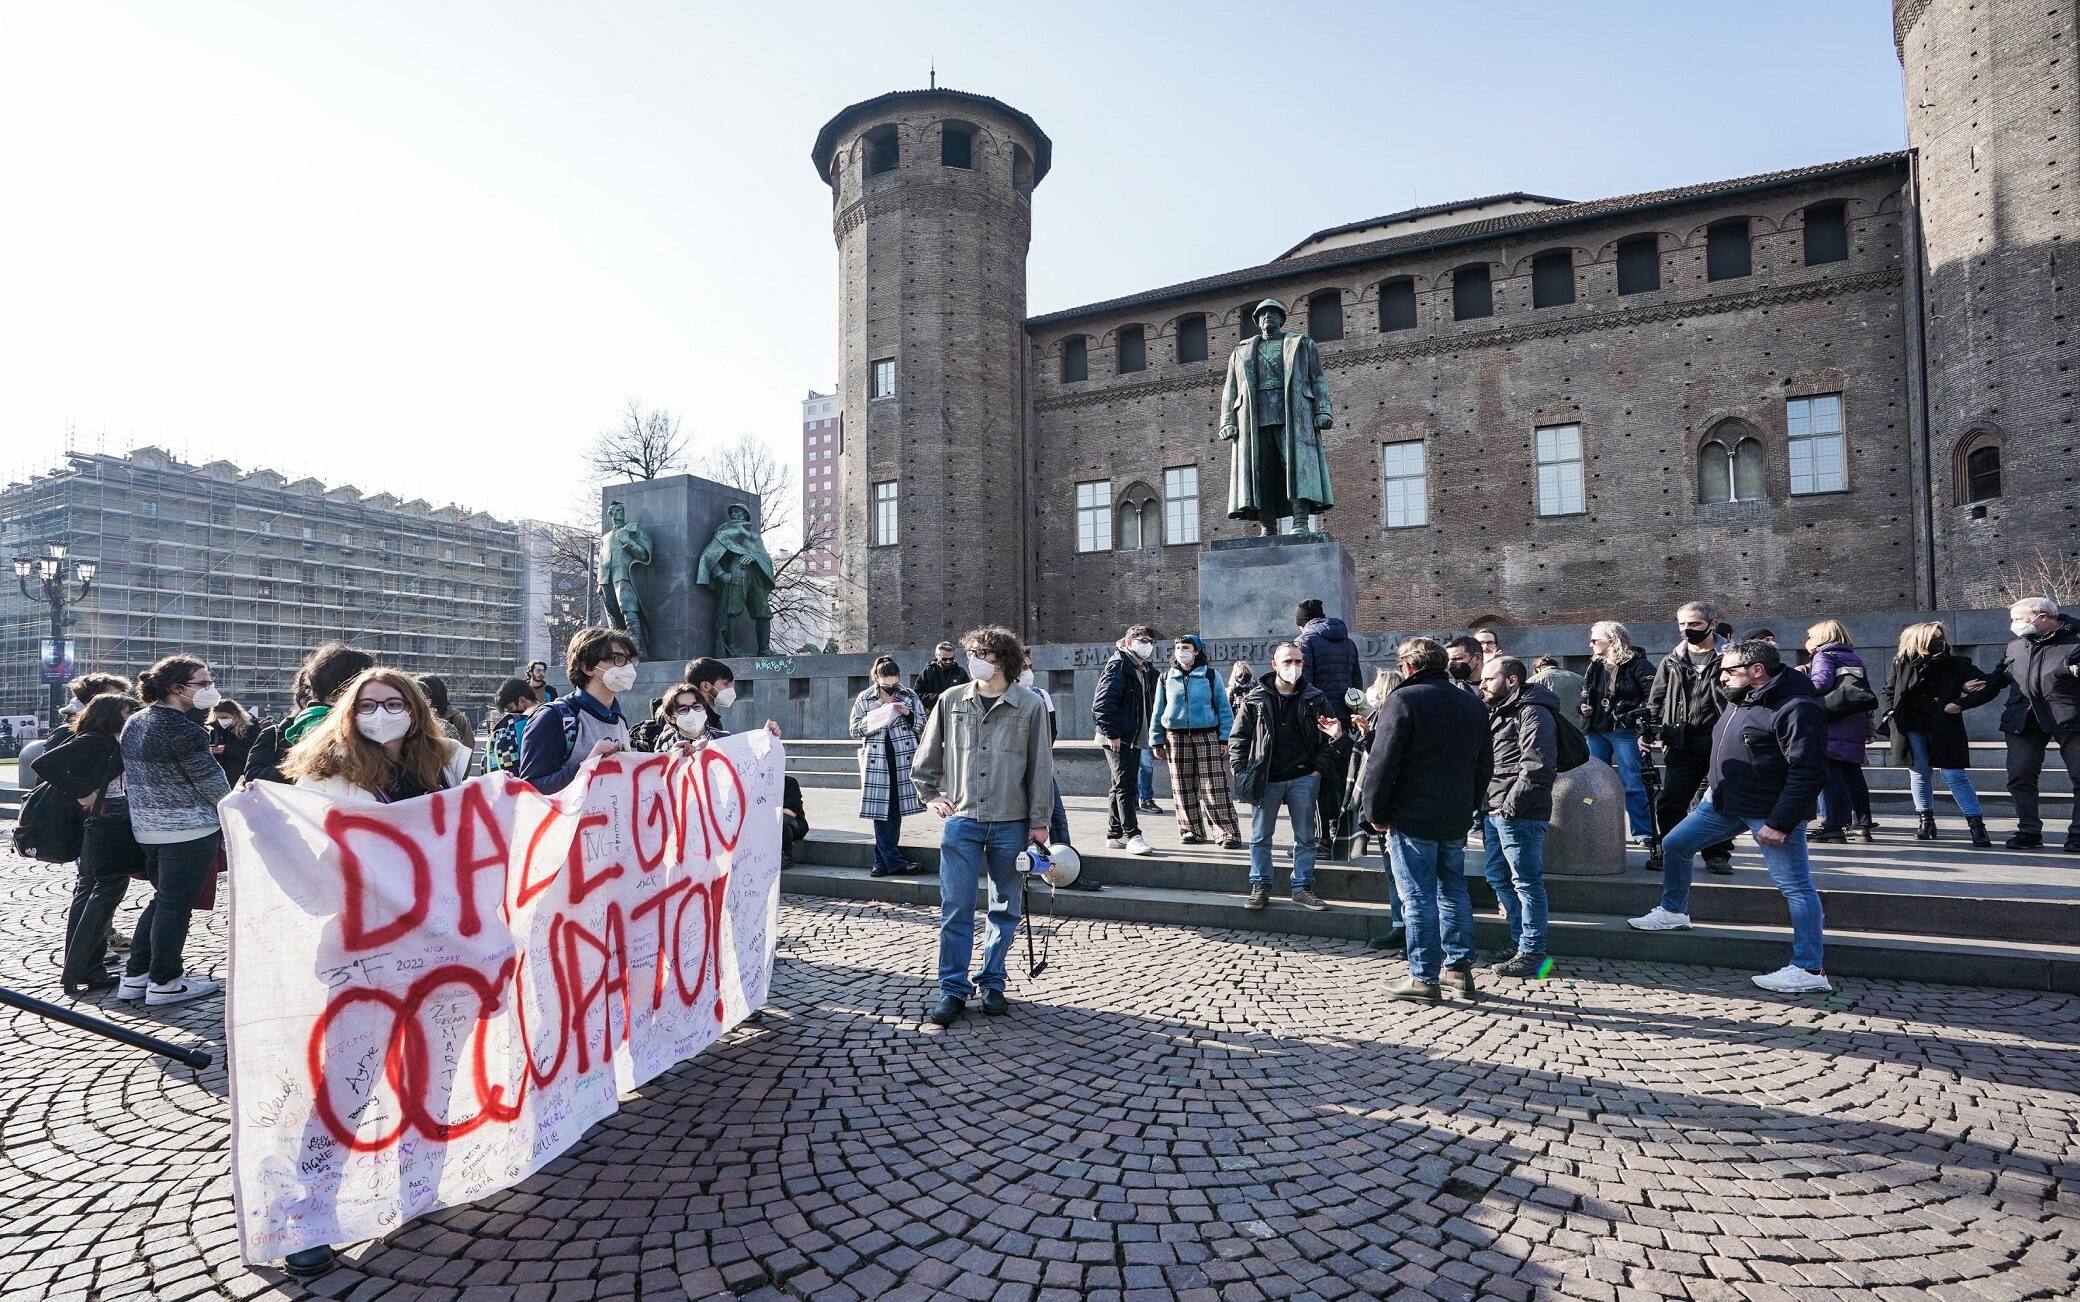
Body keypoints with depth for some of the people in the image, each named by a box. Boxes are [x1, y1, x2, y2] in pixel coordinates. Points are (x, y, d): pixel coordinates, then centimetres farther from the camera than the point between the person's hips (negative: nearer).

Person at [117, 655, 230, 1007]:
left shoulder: (135, 722, 9)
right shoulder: (182, 729, -20)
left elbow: (134, 773, 18)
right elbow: (211, 782, -14)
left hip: (146, 826, 9)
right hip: (188, 829, -9)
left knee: (163, 898, 20)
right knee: (176, 904, 2)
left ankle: (135, 976, 24)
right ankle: (165, 981, 11)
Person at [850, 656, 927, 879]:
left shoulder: (909, 696, 5)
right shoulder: (864, 700, 1)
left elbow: (923, 727, 8)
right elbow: (855, 731, 2)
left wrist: (908, 714, -11)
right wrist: (876, 718, -13)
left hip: (903, 759, 1)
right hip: (876, 760, -1)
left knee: (894, 810, 4)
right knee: (881, 810, -3)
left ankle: (882, 861, 13)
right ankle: (894, 862, 2)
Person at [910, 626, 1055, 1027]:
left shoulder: (1030, 704, -4)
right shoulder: (951, 700, 3)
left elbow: (1041, 766, -1)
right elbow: (926, 756, 16)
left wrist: (1039, 821, -1)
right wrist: (930, 795, 11)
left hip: (1011, 824, -1)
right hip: (962, 819, 1)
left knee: (1006, 910, 10)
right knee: (955, 909, 1)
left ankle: (993, 983, 26)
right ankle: (953, 990, 13)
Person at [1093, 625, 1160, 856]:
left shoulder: (1145, 669, 16)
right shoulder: (1118, 665, -11)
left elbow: (1148, 703, 23)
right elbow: (1102, 702, -19)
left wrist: (1149, 734, 13)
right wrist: (1112, 733, -21)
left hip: (1134, 738, 9)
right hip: (1118, 739, -9)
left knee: (1123, 786, 13)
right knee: (1126, 786, -9)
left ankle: (1114, 834, 21)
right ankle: (1132, 836, -6)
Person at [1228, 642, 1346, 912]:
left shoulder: (1314, 698, 0)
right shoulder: (1255, 699, -3)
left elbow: (1329, 735, 6)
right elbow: (1238, 738, 1)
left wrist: (1319, 766, -8)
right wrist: (1241, 771, -7)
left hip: (1303, 778, 1)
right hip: (1266, 779, -1)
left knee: (1305, 837, 9)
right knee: (1260, 836, 7)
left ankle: (1302, 887, 20)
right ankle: (1260, 887, 19)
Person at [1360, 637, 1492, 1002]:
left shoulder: (1403, 700, -12)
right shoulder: (1473, 704, 11)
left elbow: (1382, 763, -15)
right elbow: (1485, 765, 15)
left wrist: (1375, 813, -6)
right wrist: (1470, 807, 20)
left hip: (1412, 817, -6)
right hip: (1457, 818, 7)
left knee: (1418, 896, -1)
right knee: (1454, 890, 17)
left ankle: (1424, 977, 4)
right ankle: (1460, 966, 23)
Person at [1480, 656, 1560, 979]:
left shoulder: (1532, 713, -12)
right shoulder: (1500, 711, 20)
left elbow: (1537, 767, -21)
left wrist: (1511, 806, -18)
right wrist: (1488, 810, 16)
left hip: (1519, 815, -10)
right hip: (1496, 810, 11)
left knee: (1526, 882, -3)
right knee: (1497, 875, 17)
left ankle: (1532, 954, 5)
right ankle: (1520, 940, 29)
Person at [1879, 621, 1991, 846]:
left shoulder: (1956, 664, -1)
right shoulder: (1901, 664, 3)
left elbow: (1987, 688, 1)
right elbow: (1886, 692, 14)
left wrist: (1961, 704, -11)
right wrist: (1887, 712, -3)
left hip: (1944, 728, -2)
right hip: (1912, 727, 2)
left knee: (1954, 775, -5)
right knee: (1918, 773, 8)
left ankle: (1976, 823, 0)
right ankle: (1925, 820, 19)